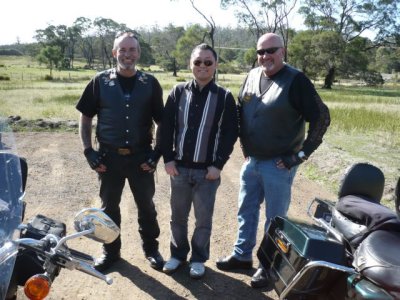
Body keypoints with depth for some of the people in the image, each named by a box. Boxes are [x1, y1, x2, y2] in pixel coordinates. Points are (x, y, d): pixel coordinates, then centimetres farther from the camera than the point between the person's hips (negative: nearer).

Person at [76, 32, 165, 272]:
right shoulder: (100, 81, 0)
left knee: (146, 205, 11)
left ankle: (151, 248, 31)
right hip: (109, 156, 1)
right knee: (109, 206, 13)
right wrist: (89, 151, -4)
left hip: (141, 157, 0)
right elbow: (86, 119, 4)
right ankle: (111, 250, 32)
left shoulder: (150, 83, 0)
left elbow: (161, 121, 4)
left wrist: (157, 153, -5)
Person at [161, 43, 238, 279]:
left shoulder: (225, 97, -2)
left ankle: (199, 258, 29)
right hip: (179, 168, 2)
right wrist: (168, 159, -3)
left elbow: (230, 133, -3)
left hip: (207, 170, -2)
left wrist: (219, 164, -9)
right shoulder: (178, 92, 3)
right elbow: (166, 127, 4)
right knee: (178, 216, 15)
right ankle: (178, 254, 35)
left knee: (203, 219, 10)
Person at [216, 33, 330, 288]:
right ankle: (242, 255, 35)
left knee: (275, 218, 7)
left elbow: (321, 118, -13)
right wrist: (244, 146, 13)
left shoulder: (296, 80, -14)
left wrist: (300, 155, -13)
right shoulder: (252, 76, 5)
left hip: (278, 164, -6)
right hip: (251, 161, 6)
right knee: (246, 210, 16)